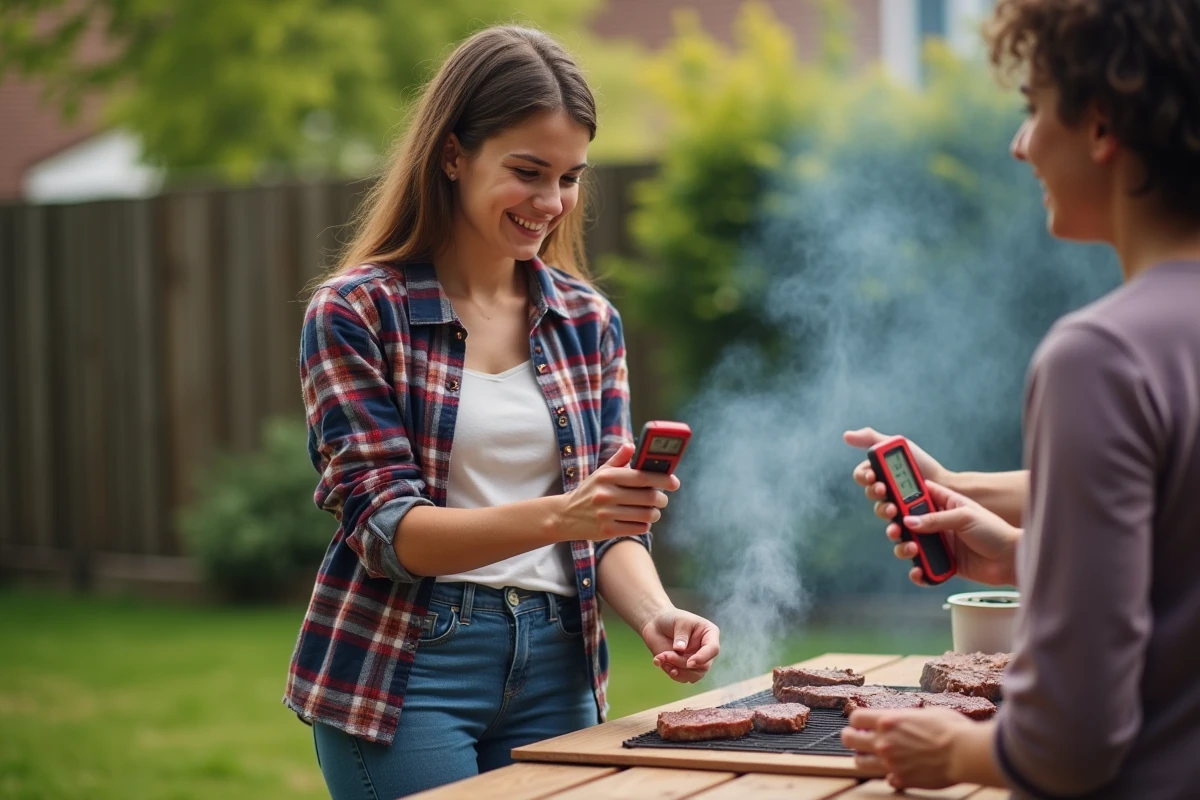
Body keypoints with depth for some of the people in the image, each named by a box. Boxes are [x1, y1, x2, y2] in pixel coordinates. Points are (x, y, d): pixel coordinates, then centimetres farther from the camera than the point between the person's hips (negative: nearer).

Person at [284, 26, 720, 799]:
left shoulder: (589, 321, 6)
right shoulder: (354, 314, -7)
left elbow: (610, 524, 6)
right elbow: (388, 527, -13)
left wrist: (654, 613, -15)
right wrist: (557, 515, -28)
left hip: (556, 670, 4)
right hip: (406, 669, -4)